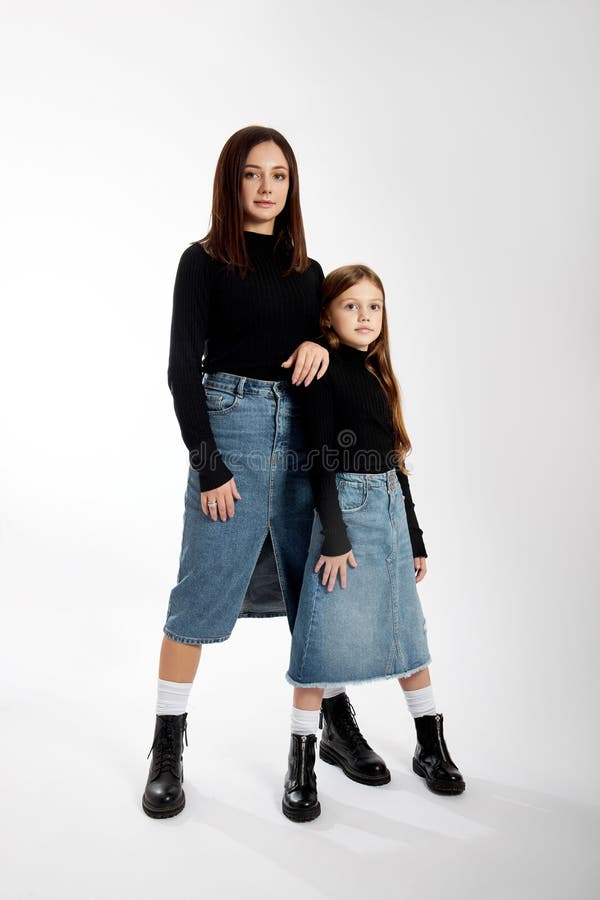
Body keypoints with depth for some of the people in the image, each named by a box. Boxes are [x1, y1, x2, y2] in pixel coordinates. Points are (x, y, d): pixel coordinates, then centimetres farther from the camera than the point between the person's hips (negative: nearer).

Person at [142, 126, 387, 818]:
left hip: (300, 435, 5)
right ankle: (168, 748, 11)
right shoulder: (204, 260, 1)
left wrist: (321, 344, -2)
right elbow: (182, 367, -6)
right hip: (231, 428, -5)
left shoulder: (307, 271, 16)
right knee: (203, 593, -4)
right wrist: (207, 465, -13)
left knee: (312, 587, 10)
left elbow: (332, 342, 23)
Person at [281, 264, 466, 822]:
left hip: (391, 509, 7)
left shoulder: (378, 375, 13)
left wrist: (415, 537, 16)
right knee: (326, 634, -4)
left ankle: (431, 747, 27)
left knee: (407, 627, 13)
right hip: (346, 509, -7)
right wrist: (334, 537, -17)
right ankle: (301, 764, 10)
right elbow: (320, 459, -12)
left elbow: (395, 461, 15)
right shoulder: (324, 371, -6)